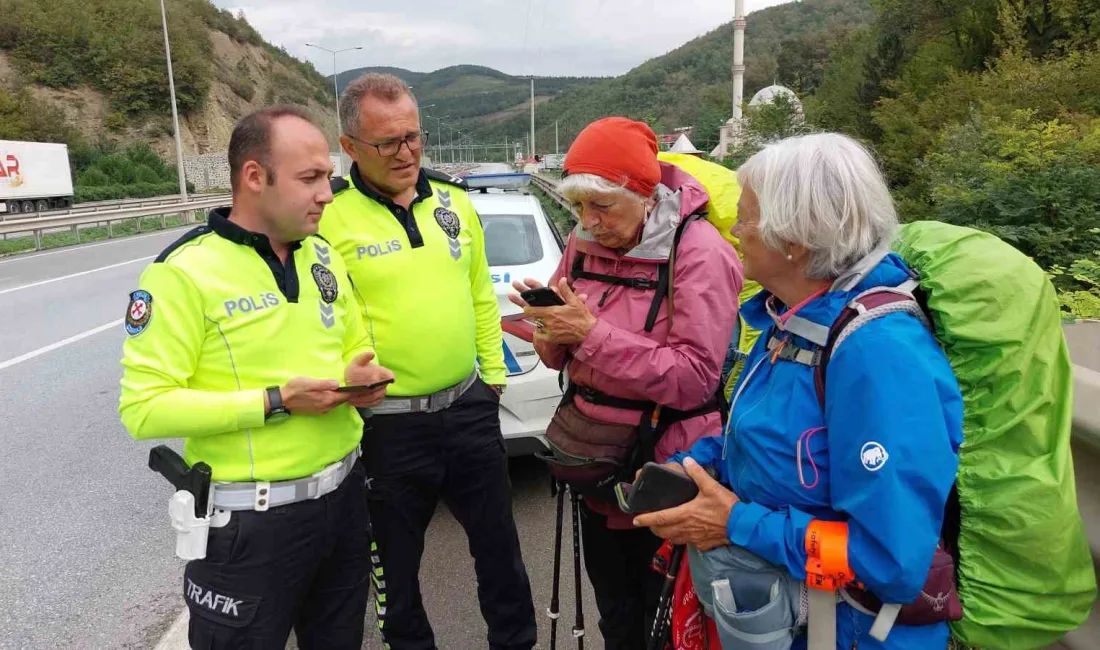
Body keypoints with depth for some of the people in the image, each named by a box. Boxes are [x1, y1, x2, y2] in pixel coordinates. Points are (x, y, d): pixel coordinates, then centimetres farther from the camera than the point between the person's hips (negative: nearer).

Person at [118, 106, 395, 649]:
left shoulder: (325, 257, 6)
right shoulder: (185, 273, -16)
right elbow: (143, 408, -19)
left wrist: (361, 376, -6)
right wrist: (275, 402, -23)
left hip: (343, 495, 7)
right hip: (252, 521, -6)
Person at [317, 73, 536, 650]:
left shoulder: (453, 201, 4)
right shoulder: (327, 216, -12)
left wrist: (492, 374, 11)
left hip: (470, 407, 4)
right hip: (387, 424, -4)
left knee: (499, 543, 19)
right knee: (396, 564, 16)